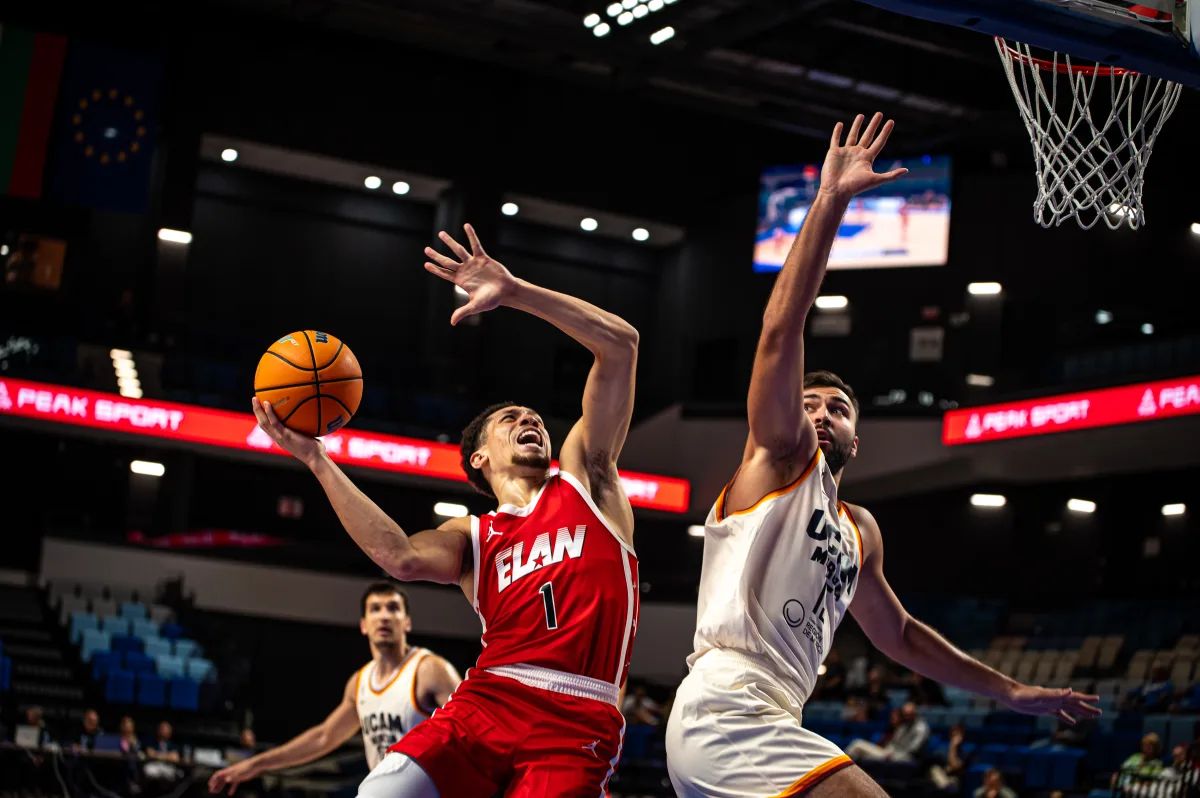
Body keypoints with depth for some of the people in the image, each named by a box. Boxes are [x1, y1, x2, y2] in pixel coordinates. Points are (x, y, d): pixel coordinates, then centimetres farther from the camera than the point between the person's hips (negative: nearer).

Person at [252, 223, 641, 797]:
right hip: (483, 705, 2)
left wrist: (514, 292, 3)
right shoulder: (472, 538, 21)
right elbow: (403, 557, -5)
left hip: (575, 725, -2)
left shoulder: (584, 479, 18)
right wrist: (316, 460, -3)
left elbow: (620, 344, 9)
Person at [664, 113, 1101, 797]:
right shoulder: (779, 457, 8)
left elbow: (898, 634, 39)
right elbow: (781, 331, -5)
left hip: (764, 723, 9)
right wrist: (831, 201, -10)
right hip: (727, 708, -9)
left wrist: (1008, 690, 38)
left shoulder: (859, 532, 30)